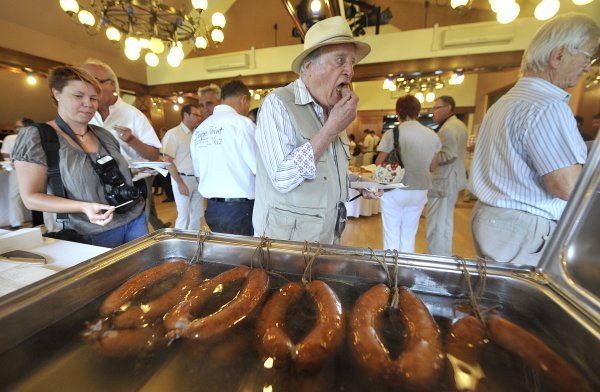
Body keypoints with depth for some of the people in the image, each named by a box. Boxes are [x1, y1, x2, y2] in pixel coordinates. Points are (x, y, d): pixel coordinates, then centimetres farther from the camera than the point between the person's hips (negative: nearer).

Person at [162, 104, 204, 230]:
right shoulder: (173, 133, -9)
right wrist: (180, 183, -15)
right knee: (183, 215, 1)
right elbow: (167, 160, -12)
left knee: (197, 214, 14)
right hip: (183, 178, -6)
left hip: (197, 179, 6)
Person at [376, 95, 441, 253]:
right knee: (409, 235, 16)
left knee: (391, 234, 8)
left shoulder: (393, 133, -13)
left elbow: (379, 164, -10)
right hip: (419, 191, 4)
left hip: (395, 190, -4)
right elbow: (432, 167, 8)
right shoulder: (433, 136, 0)